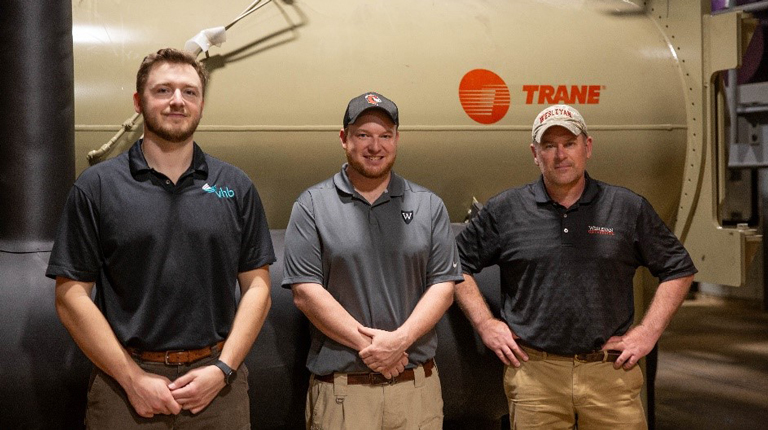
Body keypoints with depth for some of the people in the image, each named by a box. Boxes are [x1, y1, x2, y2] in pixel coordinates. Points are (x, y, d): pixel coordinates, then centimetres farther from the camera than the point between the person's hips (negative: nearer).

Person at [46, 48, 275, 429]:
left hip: (216, 383, 2)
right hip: (124, 381, -1)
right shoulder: (96, 187, 0)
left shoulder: (236, 186, 6)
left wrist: (222, 369, -7)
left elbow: (256, 285, 5)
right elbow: (71, 294, -3)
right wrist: (133, 378, -9)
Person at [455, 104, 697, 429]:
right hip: (533, 375, 0)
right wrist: (485, 324, 3)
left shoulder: (629, 209, 6)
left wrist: (649, 331, 4)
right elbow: (457, 263, 11)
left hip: (611, 373, 1)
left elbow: (679, 269, 12)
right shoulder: (504, 211, 4)